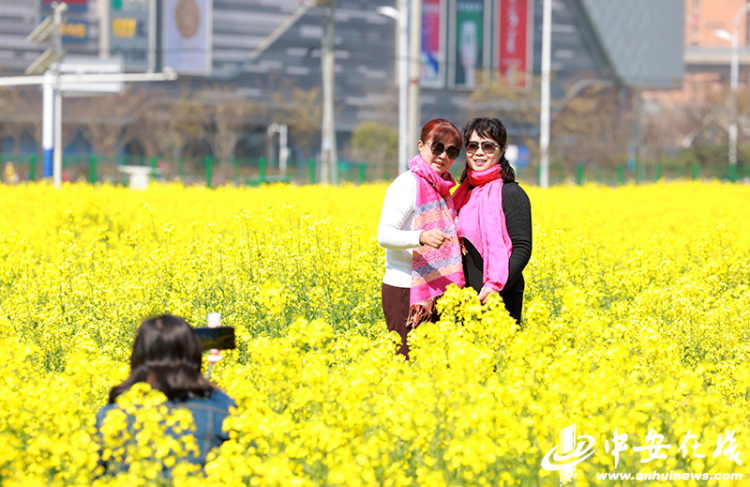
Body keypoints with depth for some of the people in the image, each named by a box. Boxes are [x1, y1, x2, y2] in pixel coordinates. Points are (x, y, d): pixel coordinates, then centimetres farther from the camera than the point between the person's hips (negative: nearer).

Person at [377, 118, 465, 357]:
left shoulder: (440, 188, 15)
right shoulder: (408, 184, -11)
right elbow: (385, 235, -21)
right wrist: (422, 237, -36)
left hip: (432, 292, 8)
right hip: (405, 293, -8)